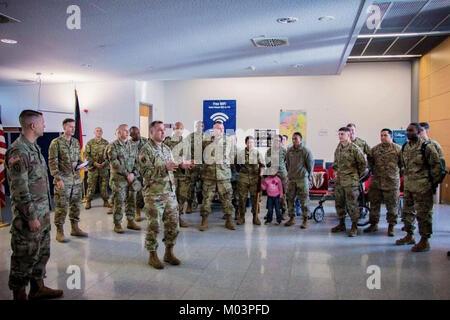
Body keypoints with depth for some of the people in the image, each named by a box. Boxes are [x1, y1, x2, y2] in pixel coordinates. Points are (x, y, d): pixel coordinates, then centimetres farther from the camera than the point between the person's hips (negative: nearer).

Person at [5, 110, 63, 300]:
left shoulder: (33, 147, 11)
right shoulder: (18, 151, -19)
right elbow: (20, 189, -22)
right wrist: (31, 217, -20)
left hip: (42, 212, 9)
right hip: (29, 215, -9)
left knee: (42, 252, 18)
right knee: (25, 256, 3)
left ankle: (38, 288, 32)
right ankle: (19, 294, 18)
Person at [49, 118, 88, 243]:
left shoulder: (76, 141, 11)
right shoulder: (56, 142, -7)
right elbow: (52, 162, -9)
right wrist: (58, 178, -15)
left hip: (76, 178, 6)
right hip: (63, 180, -6)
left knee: (76, 204, 11)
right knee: (62, 206, -2)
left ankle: (75, 228, 24)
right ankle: (59, 232, 9)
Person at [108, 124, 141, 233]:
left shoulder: (132, 146, 13)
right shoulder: (113, 146, -4)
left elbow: (137, 161, 9)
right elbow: (114, 162, -13)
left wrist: (133, 173, -7)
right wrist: (126, 174, -18)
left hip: (132, 178, 5)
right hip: (119, 178, -5)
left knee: (131, 200, 9)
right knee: (119, 202, -3)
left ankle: (131, 221, 21)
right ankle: (117, 224, 7)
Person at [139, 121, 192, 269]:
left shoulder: (167, 149, 14)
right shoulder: (146, 150, -9)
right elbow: (146, 172, -18)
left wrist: (180, 166, 2)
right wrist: (165, 168, -27)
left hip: (170, 192, 7)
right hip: (154, 194, -7)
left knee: (172, 223, 10)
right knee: (154, 225, 1)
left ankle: (169, 252, 25)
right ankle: (153, 255, 16)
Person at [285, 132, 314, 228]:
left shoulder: (306, 151, -6)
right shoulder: (289, 151, 7)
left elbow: (311, 164, 0)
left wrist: (309, 176, 4)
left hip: (302, 179, -5)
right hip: (291, 179, 5)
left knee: (304, 200, -2)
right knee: (290, 199, 8)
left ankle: (305, 219, 7)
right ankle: (292, 218, 19)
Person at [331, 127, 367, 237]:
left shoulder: (355, 148, -12)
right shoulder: (338, 147, 8)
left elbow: (363, 163, -6)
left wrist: (358, 175, 0)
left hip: (351, 181, -7)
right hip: (339, 180, 7)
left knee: (352, 204, -3)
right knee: (339, 202, 12)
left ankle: (354, 227, 7)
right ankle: (341, 224, 25)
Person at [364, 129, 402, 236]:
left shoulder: (398, 149, -4)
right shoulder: (374, 149, 7)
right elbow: (370, 160, 22)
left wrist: (397, 172, 3)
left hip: (392, 181, -3)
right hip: (376, 182, 4)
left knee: (392, 205, 4)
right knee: (374, 203, 9)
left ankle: (391, 226, 17)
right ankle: (374, 224, 22)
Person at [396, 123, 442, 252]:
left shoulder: (427, 147, -12)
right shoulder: (405, 147, 9)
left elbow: (436, 166, -8)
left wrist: (432, 181, -6)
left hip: (422, 187, -8)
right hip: (408, 185, 8)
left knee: (423, 213, -2)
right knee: (407, 211, 15)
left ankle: (424, 241, 8)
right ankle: (409, 236, 30)